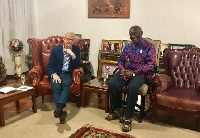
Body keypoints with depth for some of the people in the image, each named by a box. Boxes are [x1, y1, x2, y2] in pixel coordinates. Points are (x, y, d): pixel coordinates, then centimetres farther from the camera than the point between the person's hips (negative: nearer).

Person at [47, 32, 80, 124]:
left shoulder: (76, 50, 6)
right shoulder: (56, 49, 2)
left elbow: (77, 65, 1)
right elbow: (50, 65, 1)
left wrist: (73, 55, -15)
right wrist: (54, 75, -17)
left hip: (67, 74, 0)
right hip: (56, 73, 0)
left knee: (66, 85, -33)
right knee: (56, 87, -31)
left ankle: (59, 109, -45)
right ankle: (61, 111, -35)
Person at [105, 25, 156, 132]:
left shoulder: (149, 46, -2)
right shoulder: (128, 46, 15)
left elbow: (151, 64, -11)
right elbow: (121, 60, 17)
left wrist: (133, 73, -20)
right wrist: (121, 69, -9)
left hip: (140, 73, -5)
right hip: (126, 71, 5)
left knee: (132, 87, -37)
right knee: (111, 83, -23)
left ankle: (128, 118, -21)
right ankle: (114, 111, -3)